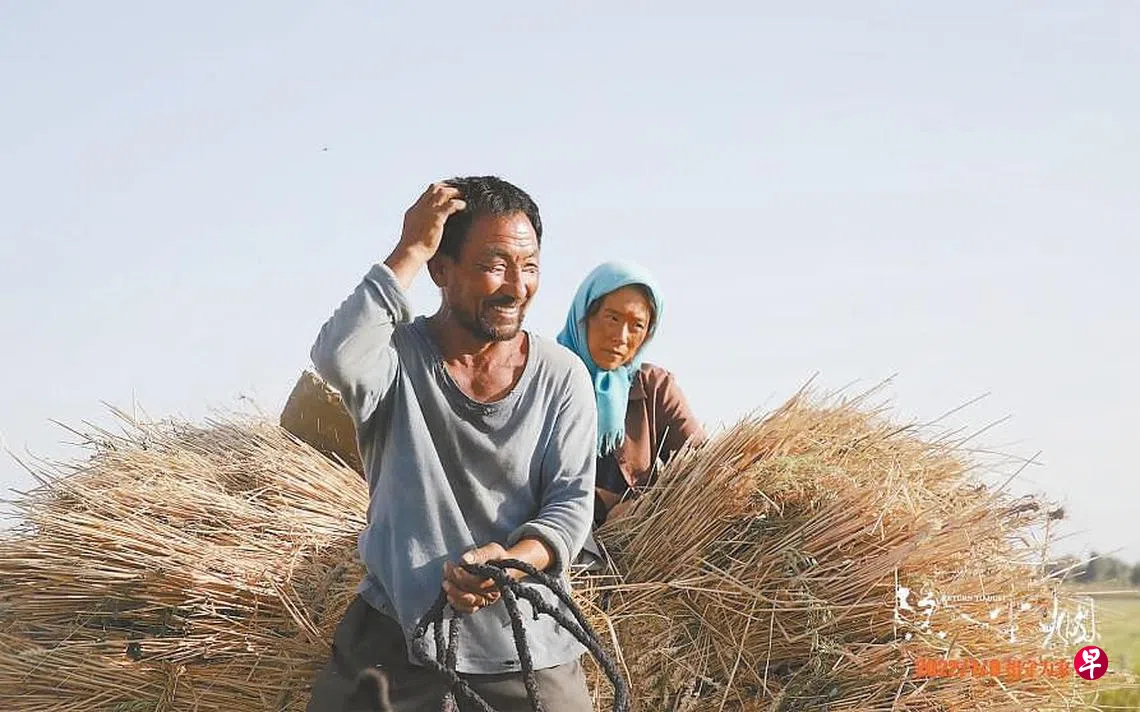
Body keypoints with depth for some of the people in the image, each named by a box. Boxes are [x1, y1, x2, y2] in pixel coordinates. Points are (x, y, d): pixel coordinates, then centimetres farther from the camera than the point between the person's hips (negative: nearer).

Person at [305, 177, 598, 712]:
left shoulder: (562, 377, 0)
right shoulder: (398, 354, -5)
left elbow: (572, 501, -4)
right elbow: (337, 360, -29)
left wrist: (510, 561, -25)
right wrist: (409, 252, -22)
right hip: (396, 628, -1)